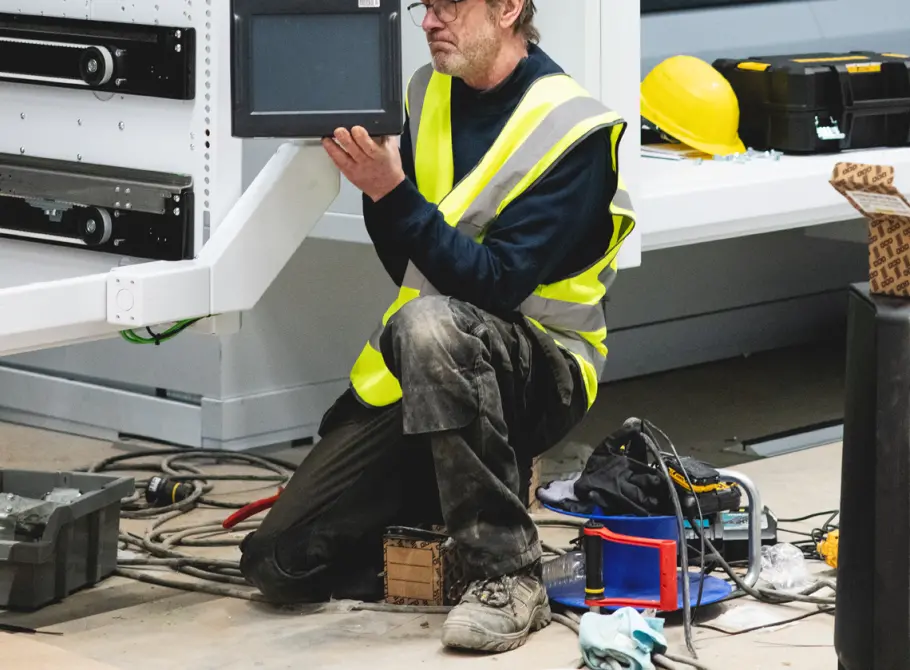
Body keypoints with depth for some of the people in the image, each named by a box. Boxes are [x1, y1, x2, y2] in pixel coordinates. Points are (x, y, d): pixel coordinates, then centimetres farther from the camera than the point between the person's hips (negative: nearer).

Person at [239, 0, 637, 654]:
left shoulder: (571, 129, -14)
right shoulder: (430, 95, 7)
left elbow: (496, 283, -22)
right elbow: (404, 266, 8)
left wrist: (393, 192, -29)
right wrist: (373, 186, -10)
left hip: (535, 374, -6)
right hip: (414, 376, 6)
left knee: (428, 324, -41)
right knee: (280, 561, -4)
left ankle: (508, 575, -28)